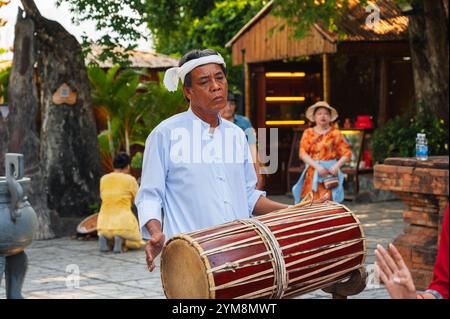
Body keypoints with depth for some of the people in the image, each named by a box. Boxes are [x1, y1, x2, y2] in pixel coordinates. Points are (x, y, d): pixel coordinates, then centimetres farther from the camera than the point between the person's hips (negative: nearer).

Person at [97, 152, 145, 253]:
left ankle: (105, 239, -2)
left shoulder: (103, 179, 7)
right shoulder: (130, 179, -3)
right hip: (123, 224, -4)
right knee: (137, 242, 22)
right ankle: (121, 240, -10)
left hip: (104, 224, 4)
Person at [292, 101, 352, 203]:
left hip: (330, 172, -2)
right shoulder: (308, 133, 7)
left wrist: (336, 166, -15)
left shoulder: (335, 133, 3)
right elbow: (303, 153, -2)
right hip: (312, 173, 2)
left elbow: (347, 153, 1)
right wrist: (317, 166, -15)